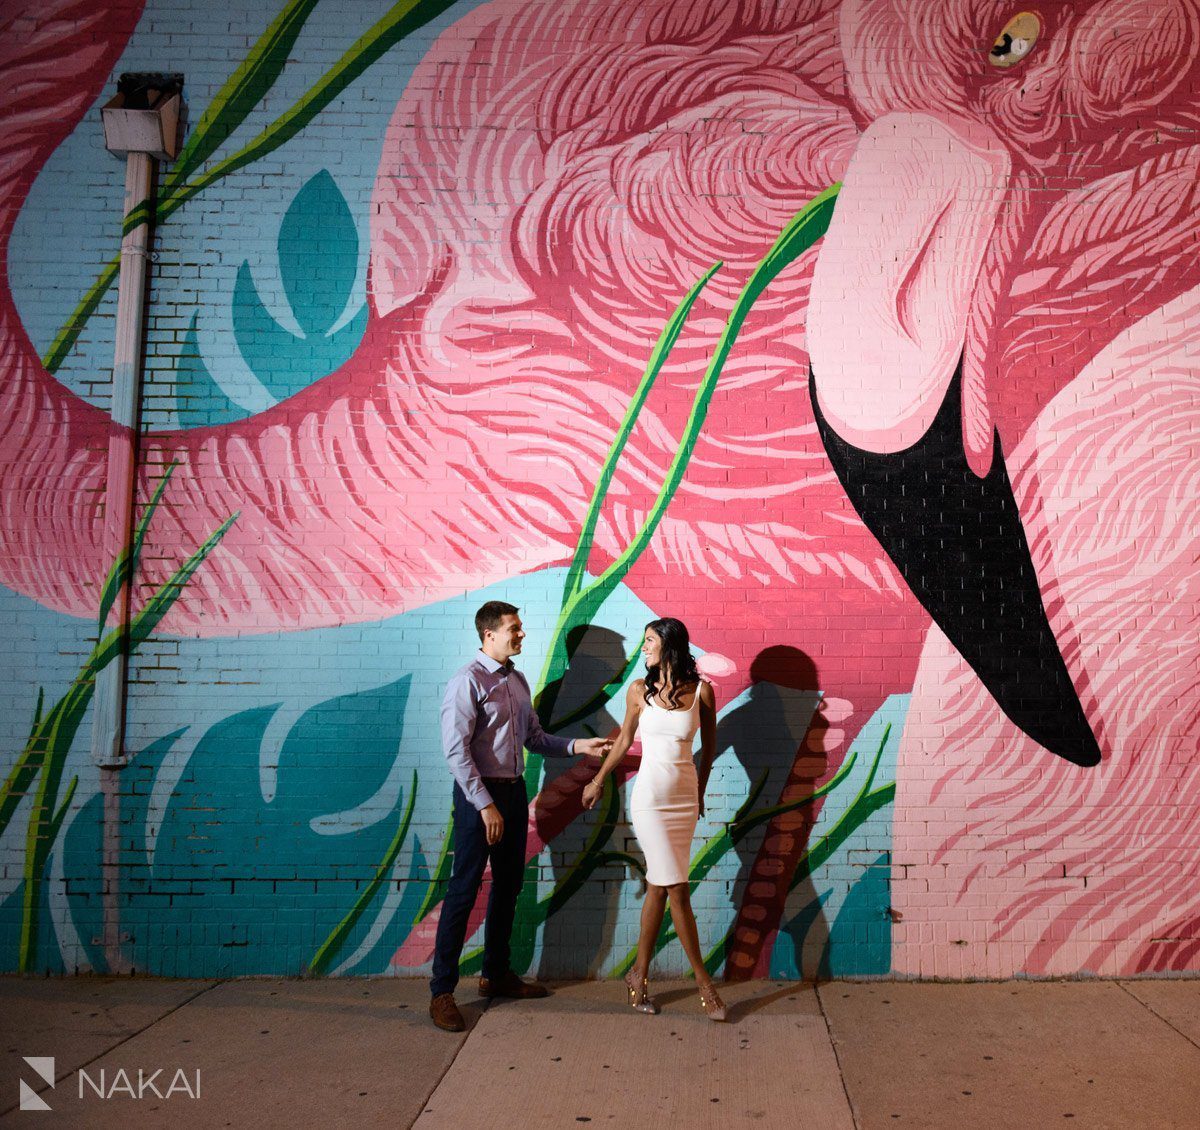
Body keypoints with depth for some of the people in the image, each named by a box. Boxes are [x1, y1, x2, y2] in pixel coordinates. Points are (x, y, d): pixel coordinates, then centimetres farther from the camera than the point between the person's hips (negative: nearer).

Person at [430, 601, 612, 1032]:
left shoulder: (518, 681, 11)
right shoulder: (468, 682, -14)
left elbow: (535, 737, 16)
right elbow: (456, 751, -19)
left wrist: (576, 746, 2)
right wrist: (486, 805, -20)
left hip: (514, 790, 8)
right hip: (479, 793, -8)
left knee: (509, 884, 16)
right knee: (464, 891, -3)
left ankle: (496, 974, 31)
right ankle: (441, 992, 7)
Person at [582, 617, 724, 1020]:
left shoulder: (701, 691, -3)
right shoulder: (640, 690, -4)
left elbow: (709, 745, 10)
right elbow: (624, 740, 10)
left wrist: (699, 791, 18)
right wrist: (597, 782, 19)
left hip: (685, 798, 2)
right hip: (650, 799, -2)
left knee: (659, 888, 8)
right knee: (677, 890, -3)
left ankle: (640, 975, 22)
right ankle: (704, 981, 10)